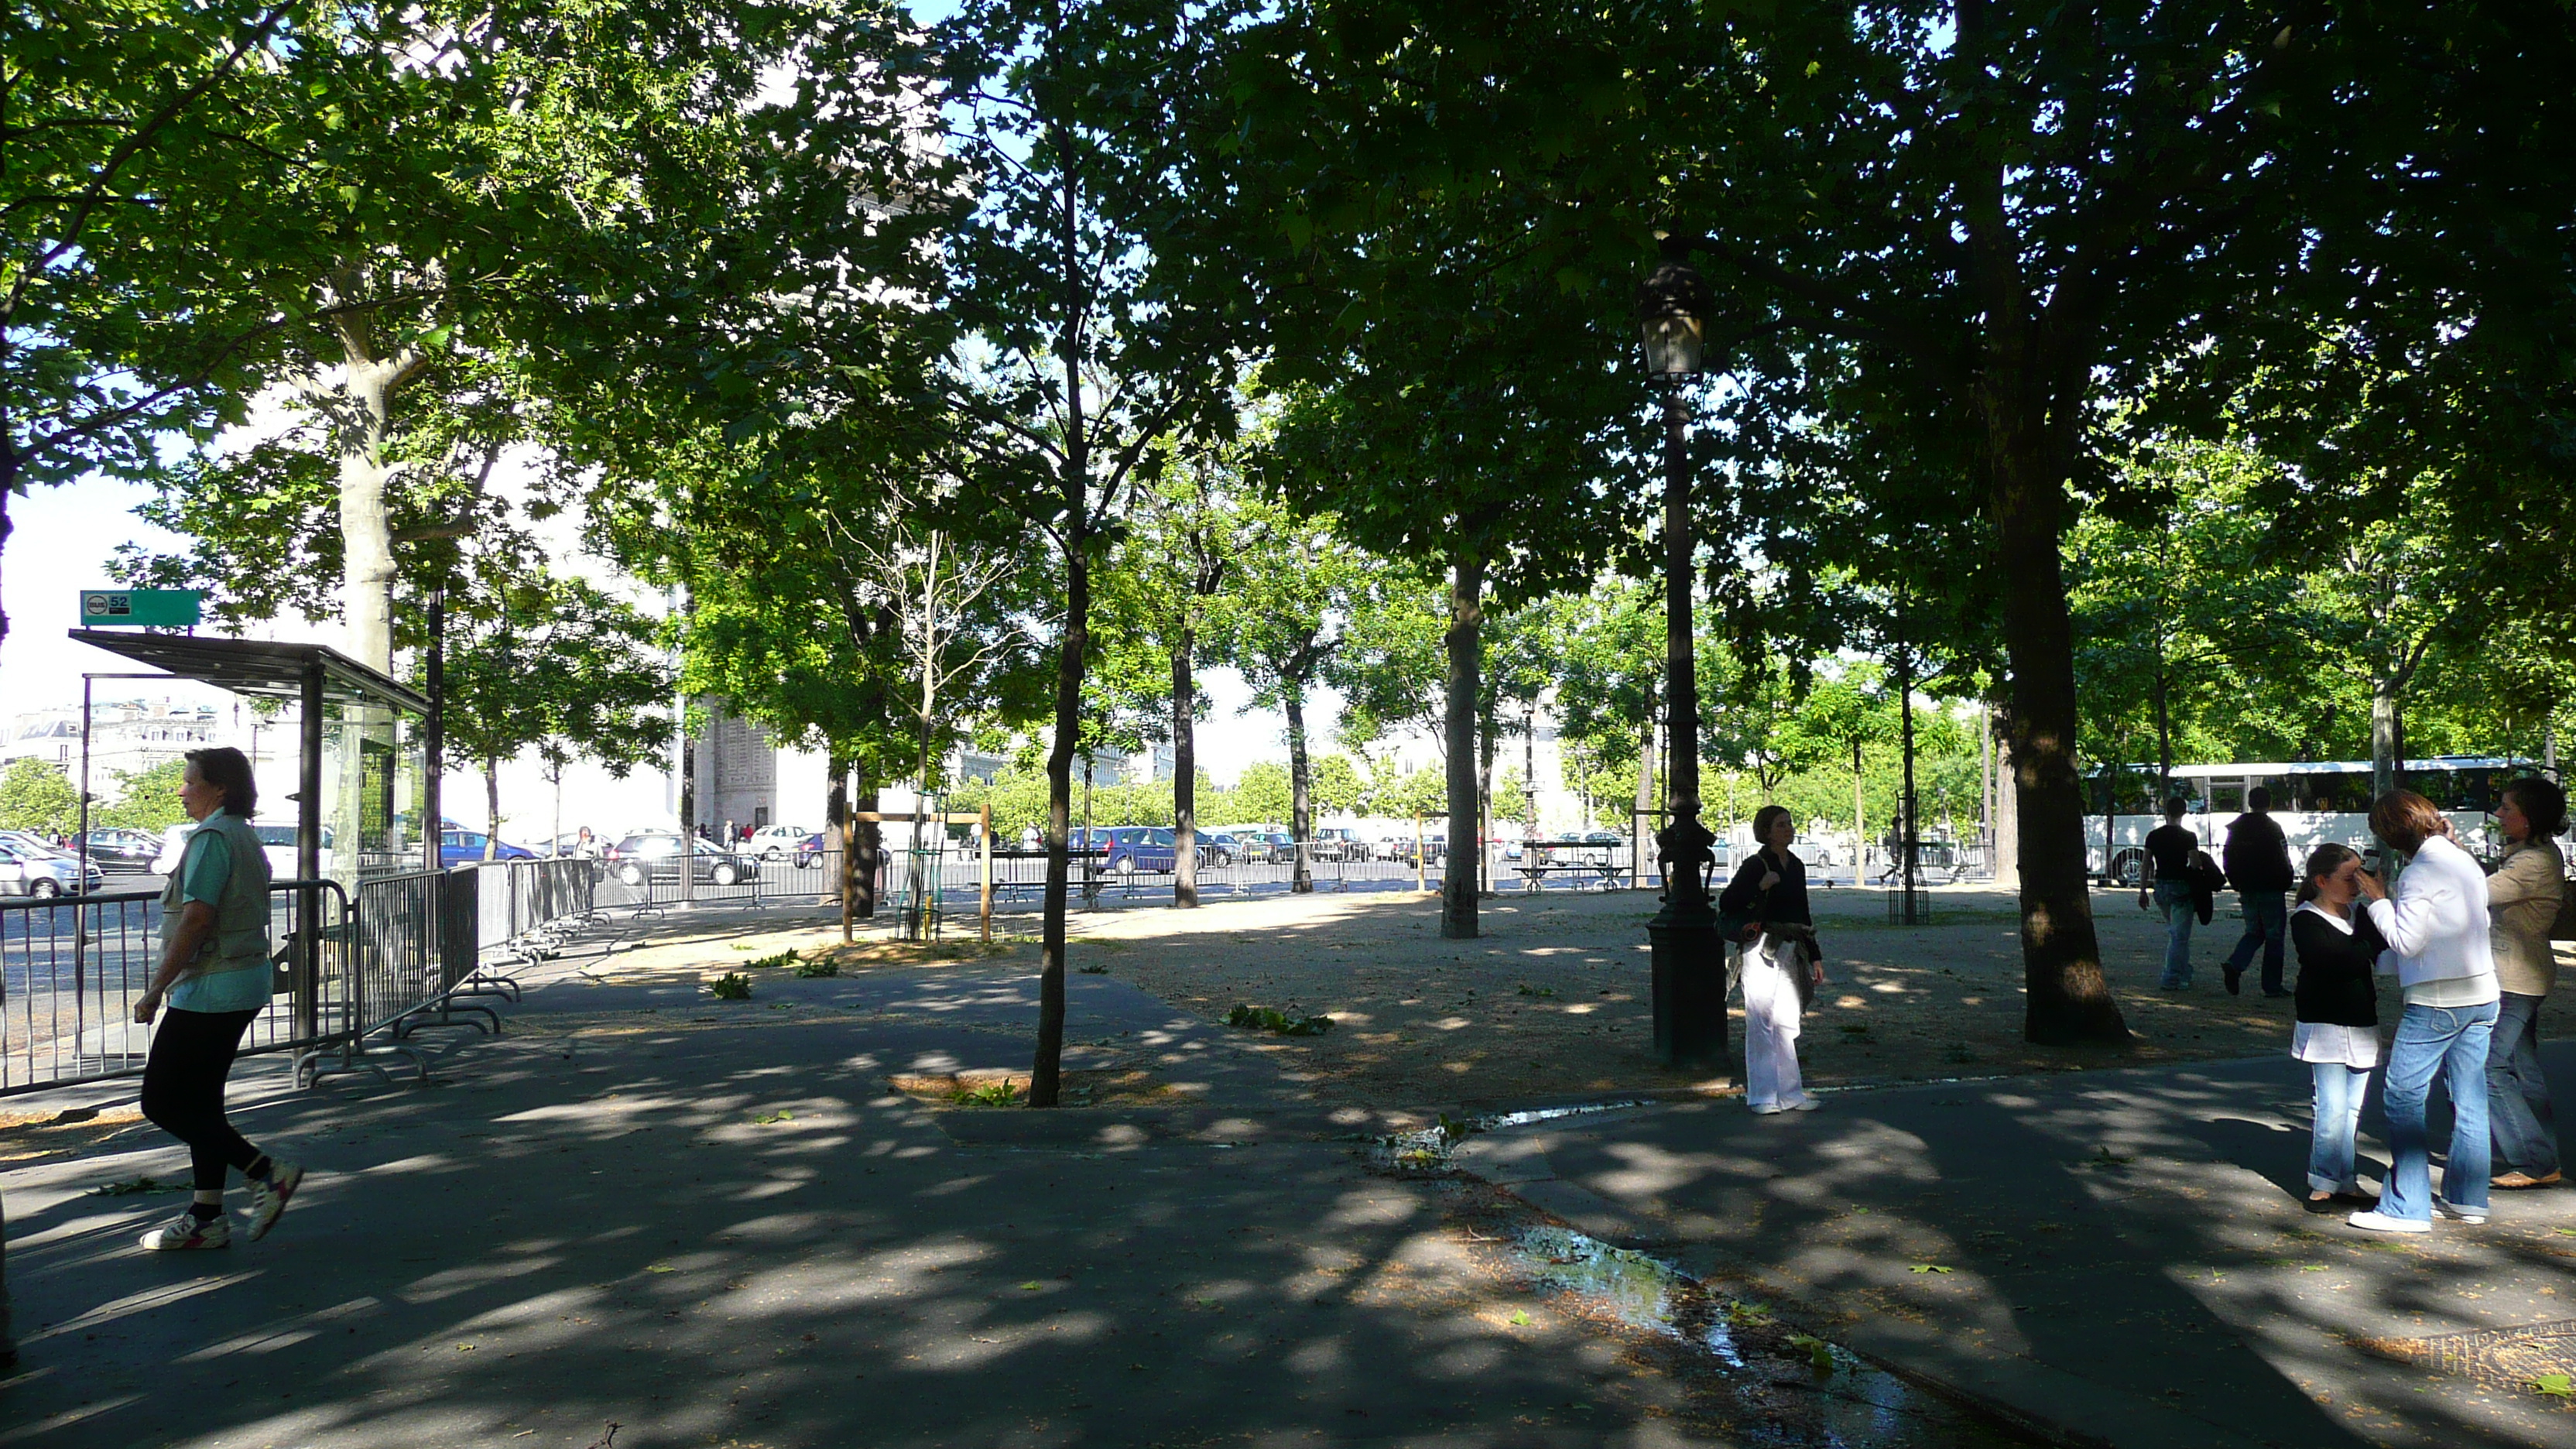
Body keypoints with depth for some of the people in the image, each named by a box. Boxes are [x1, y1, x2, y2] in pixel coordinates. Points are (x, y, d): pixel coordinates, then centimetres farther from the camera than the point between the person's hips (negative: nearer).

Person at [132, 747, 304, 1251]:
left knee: (162, 1102, -3)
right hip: (244, 985, 10)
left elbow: (196, 920, -21)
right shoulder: (244, 837, 16)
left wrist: (155, 990, -17)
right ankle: (206, 1218, 16)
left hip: (209, 990, -10)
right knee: (200, 1100, 13)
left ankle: (267, 1172, -5)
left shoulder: (211, 837, -15)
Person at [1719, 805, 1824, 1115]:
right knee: (1761, 1023, -5)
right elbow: (1726, 902, -12)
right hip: (1761, 952, -7)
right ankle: (1763, 1096, 1)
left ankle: (1790, 1093, 17)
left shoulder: (1796, 866, 14)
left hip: (1790, 952, 7)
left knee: (1787, 1024, 10)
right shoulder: (1756, 865, -7)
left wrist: (1815, 956, 21)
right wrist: (1760, 887, -21)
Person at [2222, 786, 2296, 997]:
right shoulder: (2272, 827, -11)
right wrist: (2285, 884, 1)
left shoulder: (2236, 827, 6)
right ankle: (2272, 986, 5)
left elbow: (2227, 858, 10)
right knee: (2274, 935, 3)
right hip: (2270, 890, -5)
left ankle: (2235, 965, -9)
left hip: (2246, 891, 5)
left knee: (2254, 931, 15)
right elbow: (2282, 861, -12)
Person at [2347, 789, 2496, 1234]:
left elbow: (2406, 941, -17)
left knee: (2402, 1096, -4)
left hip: (2438, 1001, -9)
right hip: (2482, 995, 9)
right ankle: (2466, 1198, 22)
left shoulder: (2421, 872, -15)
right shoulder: (2466, 863, 11)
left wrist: (2378, 900, -5)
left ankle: (2407, 1207, -3)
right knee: (2469, 1098, 14)